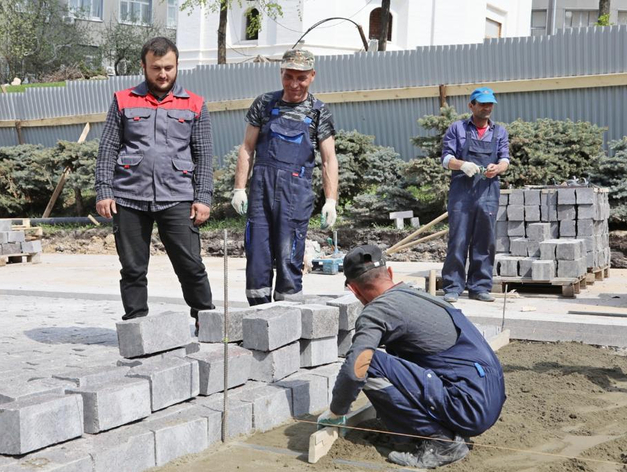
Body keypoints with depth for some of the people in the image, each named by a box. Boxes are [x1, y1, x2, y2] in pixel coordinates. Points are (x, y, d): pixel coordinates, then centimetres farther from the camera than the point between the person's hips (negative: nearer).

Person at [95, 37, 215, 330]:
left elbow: (204, 155, 9)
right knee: (133, 268, 5)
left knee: (191, 265, -3)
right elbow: (107, 149, 8)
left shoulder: (194, 105, 11)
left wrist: (203, 197, 1)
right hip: (129, 199, 1)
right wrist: (103, 192, -1)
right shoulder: (124, 102, 11)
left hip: (176, 199, 0)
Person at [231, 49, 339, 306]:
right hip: (261, 188, 2)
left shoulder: (319, 112, 7)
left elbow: (329, 160, 6)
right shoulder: (264, 104, 10)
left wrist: (331, 200, -3)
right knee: (256, 254, 2)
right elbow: (247, 149, 12)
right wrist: (239, 188, 4)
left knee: (289, 257, -5)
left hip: (296, 192, -2)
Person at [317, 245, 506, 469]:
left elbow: (355, 370, -22)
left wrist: (335, 413, -3)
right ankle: (448, 433, 11)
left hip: (469, 406, -9)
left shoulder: (379, 309, -8)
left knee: (369, 366, -14)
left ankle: (440, 441, -9)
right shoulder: (419, 296, 19)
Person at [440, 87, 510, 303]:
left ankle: (480, 287, 11)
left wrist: (497, 168, -16)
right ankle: (452, 287, 0)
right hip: (461, 190, -3)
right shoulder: (457, 129, 10)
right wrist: (463, 165, -17)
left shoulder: (500, 132, 18)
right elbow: (446, 158, 4)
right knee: (458, 240, -5)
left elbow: (505, 160, 9)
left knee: (485, 241, 3)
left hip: (488, 192, 3)